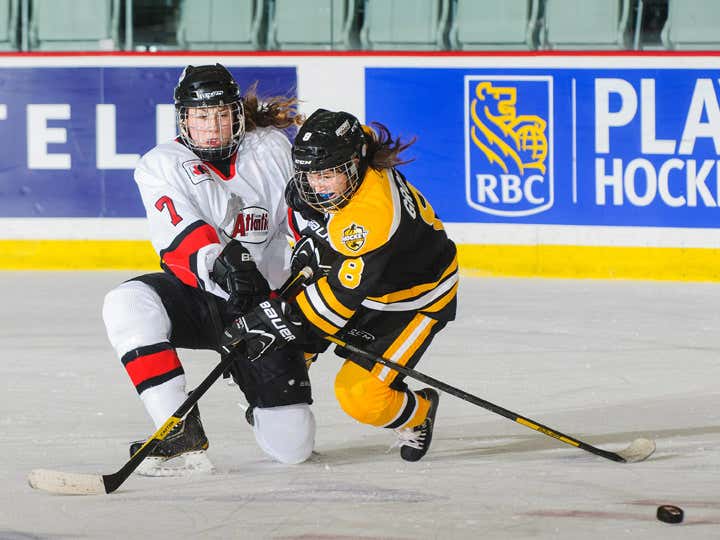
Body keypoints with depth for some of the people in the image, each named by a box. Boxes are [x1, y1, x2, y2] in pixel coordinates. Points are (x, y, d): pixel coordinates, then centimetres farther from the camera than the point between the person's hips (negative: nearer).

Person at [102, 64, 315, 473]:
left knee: (293, 446, -10)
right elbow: (181, 238, -22)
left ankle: (266, 406, 31)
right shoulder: (161, 166, -7)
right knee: (129, 305, -35)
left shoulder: (271, 148, 0)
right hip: (195, 298, 0)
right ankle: (183, 434, -26)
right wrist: (221, 265, -42)